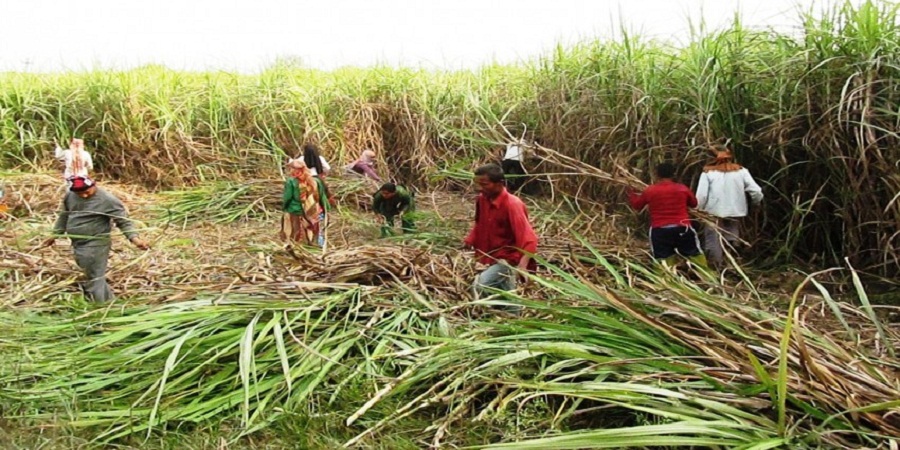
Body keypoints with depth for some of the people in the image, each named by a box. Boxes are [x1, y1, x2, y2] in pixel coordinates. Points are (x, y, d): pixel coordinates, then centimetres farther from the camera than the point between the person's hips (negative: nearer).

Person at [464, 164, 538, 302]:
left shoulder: (512, 204, -26)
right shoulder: (482, 200, -4)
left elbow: (528, 238, -33)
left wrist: (523, 266, -47)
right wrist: (469, 240, -2)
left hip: (509, 259, -8)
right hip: (494, 258, 8)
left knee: (480, 286, -27)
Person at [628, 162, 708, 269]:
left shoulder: (649, 191, -3)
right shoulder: (683, 189, -1)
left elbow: (637, 206, 12)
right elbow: (694, 204, 16)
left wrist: (631, 195, 32)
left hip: (659, 230, 0)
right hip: (682, 228, 0)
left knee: (664, 260, 7)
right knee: (695, 255, 13)